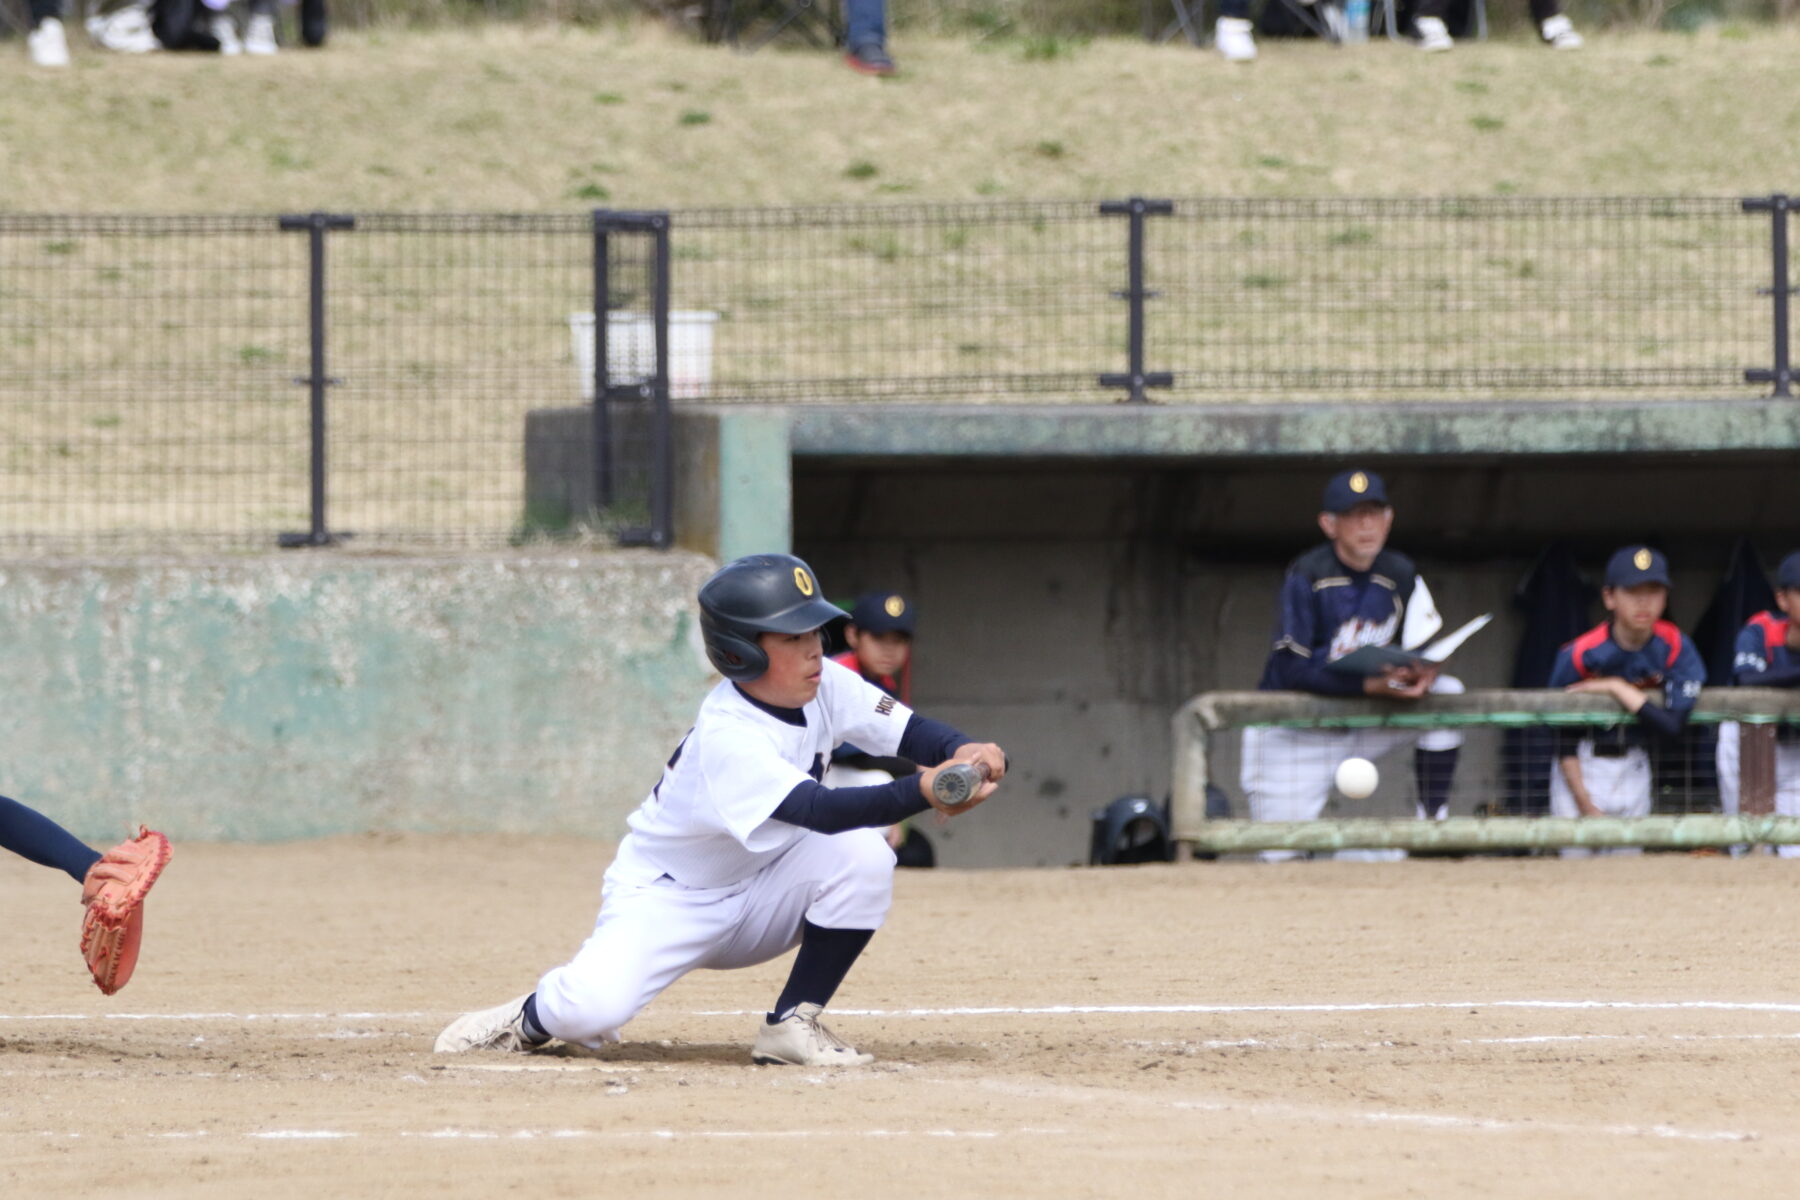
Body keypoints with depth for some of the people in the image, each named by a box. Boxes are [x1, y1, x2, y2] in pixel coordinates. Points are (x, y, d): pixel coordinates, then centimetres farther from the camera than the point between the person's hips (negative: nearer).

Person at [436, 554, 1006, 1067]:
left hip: (761, 897, 6)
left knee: (863, 854, -23)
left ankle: (794, 1024, -9)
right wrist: (923, 792, -56)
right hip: (665, 898, -6)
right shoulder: (726, 737, -31)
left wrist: (965, 750, -37)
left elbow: (909, 728, -13)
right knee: (593, 1008, -31)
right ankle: (536, 1015, 9)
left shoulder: (826, 686, -9)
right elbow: (817, 811, -43)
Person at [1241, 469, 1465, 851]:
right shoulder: (1307, 577, -18)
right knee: (1283, 857, -10)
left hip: (1362, 724, 4)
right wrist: (1370, 685, -34)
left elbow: (1426, 654, -2)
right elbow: (1291, 671, -24)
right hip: (1295, 731, -4)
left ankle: (1433, 822, -12)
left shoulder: (1401, 576, -2)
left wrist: (1423, 673, -28)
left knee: (1447, 693, -16)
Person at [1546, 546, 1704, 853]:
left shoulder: (1675, 649, -11)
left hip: (1633, 770, 3)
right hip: (1581, 771, -3)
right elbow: (1565, 741, -11)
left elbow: (1673, 724, -20)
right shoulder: (1579, 655, -18)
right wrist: (1586, 806, -16)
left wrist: (1617, 689, -23)